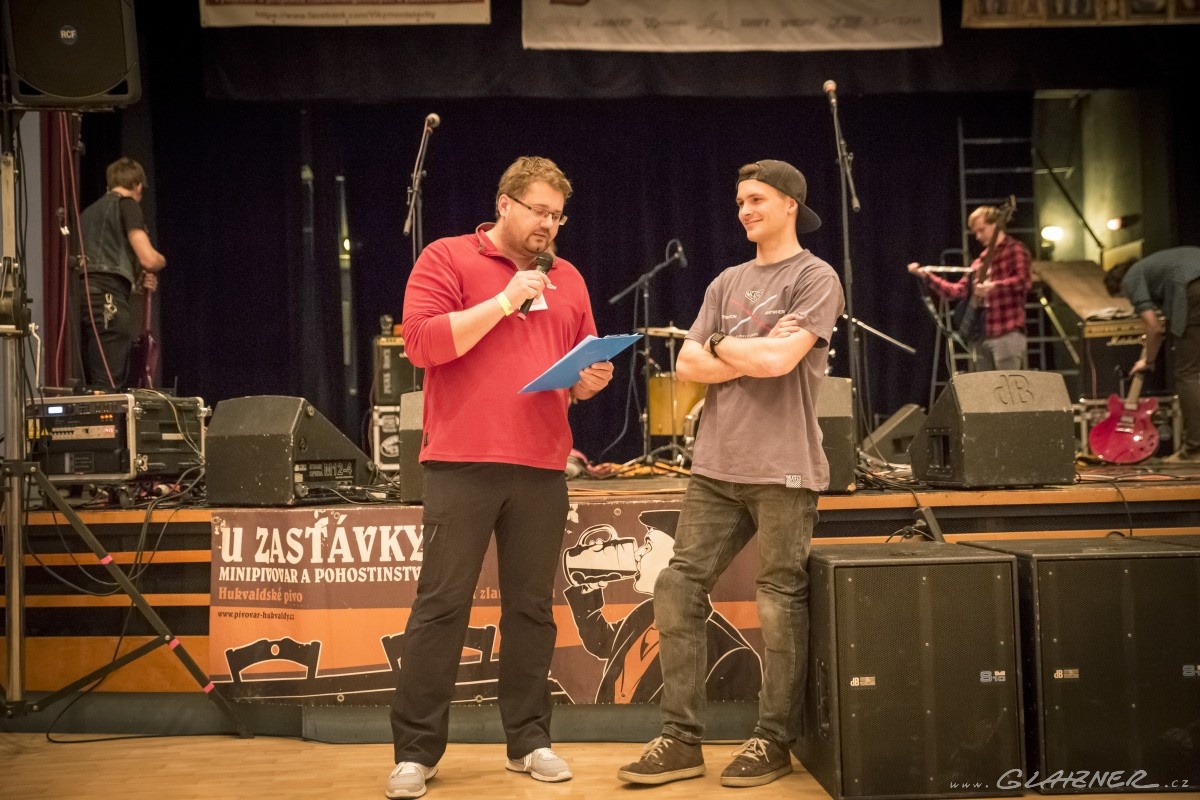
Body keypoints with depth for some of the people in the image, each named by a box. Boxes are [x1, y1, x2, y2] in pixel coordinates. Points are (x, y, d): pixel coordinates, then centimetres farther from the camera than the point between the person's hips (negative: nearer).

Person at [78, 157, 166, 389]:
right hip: (107, 301, -8)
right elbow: (149, 259, -9)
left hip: (83, 297, 8)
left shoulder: (88, 212, 27)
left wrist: (136, 279, 23)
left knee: (93, 388, 8)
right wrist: (161, 260, 15)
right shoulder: (127, 204, 3)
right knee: (109, 388, -13)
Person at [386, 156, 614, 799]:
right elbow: (422, 341, -10)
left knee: (532, 607, 8)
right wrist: (504, 301, -11)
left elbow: (583, 369, 25)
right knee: (441, 605, -3)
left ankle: (528, 739, 18)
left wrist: (592, 380, 1)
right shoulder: (447, 259, 3)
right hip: (462, 462, -4)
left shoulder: (567, 280, 18)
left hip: (542, 468, 5)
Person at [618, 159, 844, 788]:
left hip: (782, 471, -6)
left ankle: (773, 742, 12)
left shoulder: (815, 277, -1)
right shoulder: (727, 283, 17)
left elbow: (780, 360, -15)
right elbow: (688, 367, 8)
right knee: (678, 589, 1)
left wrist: (719, 345, 1)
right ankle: (681, 739, 8)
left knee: (779, 603, -1)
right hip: (715, 467, 6)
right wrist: (754, 352, -6)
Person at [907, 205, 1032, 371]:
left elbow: (1024, 280, -17)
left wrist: (994, 286, -31)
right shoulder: (981, 261, 20)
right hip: (980, 337, 7)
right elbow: (957, 291, 18)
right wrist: (926, 275, 11)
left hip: (1007, 334, -7)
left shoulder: (1015, 250, 0)